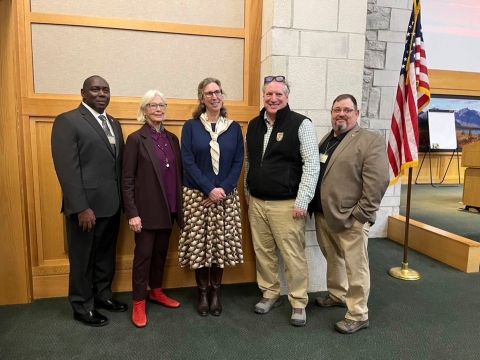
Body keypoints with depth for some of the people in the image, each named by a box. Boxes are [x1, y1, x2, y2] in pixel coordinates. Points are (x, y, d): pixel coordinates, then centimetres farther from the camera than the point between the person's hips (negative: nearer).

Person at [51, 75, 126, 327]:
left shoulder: (114, 124, 14)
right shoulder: (67, 121, -9)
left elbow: (119, 164, 11)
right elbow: (67, 169, -16)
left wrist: (124, 199, 6)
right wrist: (81, 207, -20)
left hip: (111, 204, 7)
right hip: (86, 205, -6)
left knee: (106, 255, 18)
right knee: (83, 258, 10)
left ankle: (103, 295, 37)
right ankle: (82, 307, 27)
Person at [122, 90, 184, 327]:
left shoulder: (172, 138, 9)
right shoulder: (136, 139, -7)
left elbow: (178, 174, 11)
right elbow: (127, 180, -9)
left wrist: (178, 206, 8)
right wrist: (132, 213, -14)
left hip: (169, 208, 5)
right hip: (147, 209, -5)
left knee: (161, 252, 17)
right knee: (143, 255, 4)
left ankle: (156, 291, 34)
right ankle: (138, 303, 17)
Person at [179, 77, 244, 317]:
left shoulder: (234, 128, 7)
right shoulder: (191, 126, 1)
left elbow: (238, 162, 2)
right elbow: (188, 162, -6)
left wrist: (223, 188, -11)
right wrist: (209, 189, -15)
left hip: (226, 195, 2)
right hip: (197, 195, -1)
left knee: (221, 243, 4)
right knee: (199, 243, 2)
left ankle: (215, 292, 20)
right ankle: (202, 293, 19)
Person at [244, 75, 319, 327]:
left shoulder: (301, 124, -8)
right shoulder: (254, 125, 9)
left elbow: (312, 165, -11)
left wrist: (302, 201, -15)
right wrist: (247, 190, 18)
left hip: (287, 204, -5)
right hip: (256, 202, 6)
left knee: (293, 256, 2)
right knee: (263, 252, 14)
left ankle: (298, 303, 20)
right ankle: (270, 293, 32)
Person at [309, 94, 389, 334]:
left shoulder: (372, 141, -9)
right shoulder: (326, 140, 15)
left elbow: (377, 181, -15)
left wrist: (362, 214, -18)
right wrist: (313, 205, 12)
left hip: (350, 218, -7)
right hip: (323, 214, 7)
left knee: (354, 267, 3)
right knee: (332, 259, 21)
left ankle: (358, 315, 17)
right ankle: (337, 295, 40)